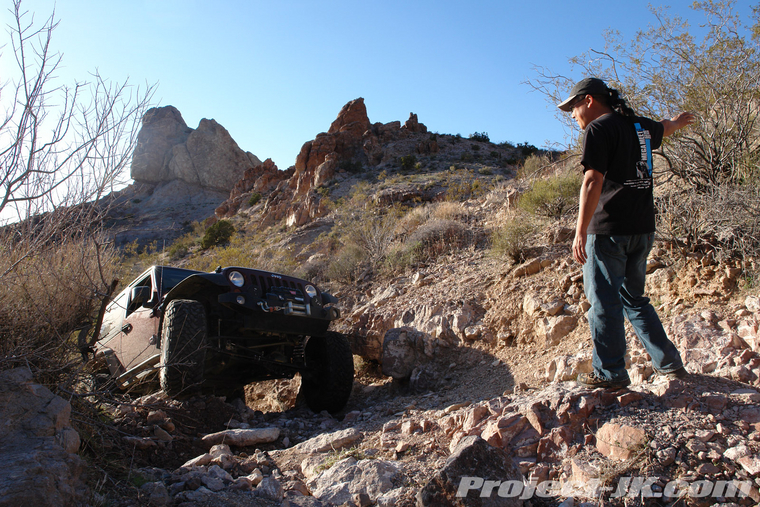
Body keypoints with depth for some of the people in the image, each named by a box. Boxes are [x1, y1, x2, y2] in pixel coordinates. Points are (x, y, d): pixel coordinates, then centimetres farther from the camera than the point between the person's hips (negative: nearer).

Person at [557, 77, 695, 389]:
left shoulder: (599, 129, -8)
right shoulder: (640, 126, 16)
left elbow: (593, 181, -19)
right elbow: (664, 128, 40)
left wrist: (580, 231, -22)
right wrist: (680, 121, 64)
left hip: (609, 230, -8)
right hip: (643, 229, 8)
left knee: (604, 301, 0)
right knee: (634, 298, 18)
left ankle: (610, 373, 7)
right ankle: (669, 363, 24)